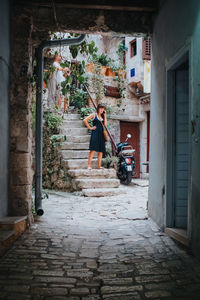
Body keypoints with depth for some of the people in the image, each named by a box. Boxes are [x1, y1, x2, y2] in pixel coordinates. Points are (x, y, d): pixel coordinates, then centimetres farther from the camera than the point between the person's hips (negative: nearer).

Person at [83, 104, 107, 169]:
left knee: (101, 150, 3)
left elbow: (105, 124, 3)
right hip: (95, 133, -6)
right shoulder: (94, 115, 2)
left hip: (101, 134, 6)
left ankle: (99, 165, 8)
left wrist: (105, 115, 5)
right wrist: (90, 127, -6)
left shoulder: (102, 116, 18)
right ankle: (89, 165, -14)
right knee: (93, 150, -13)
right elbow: (85, 120, -6)